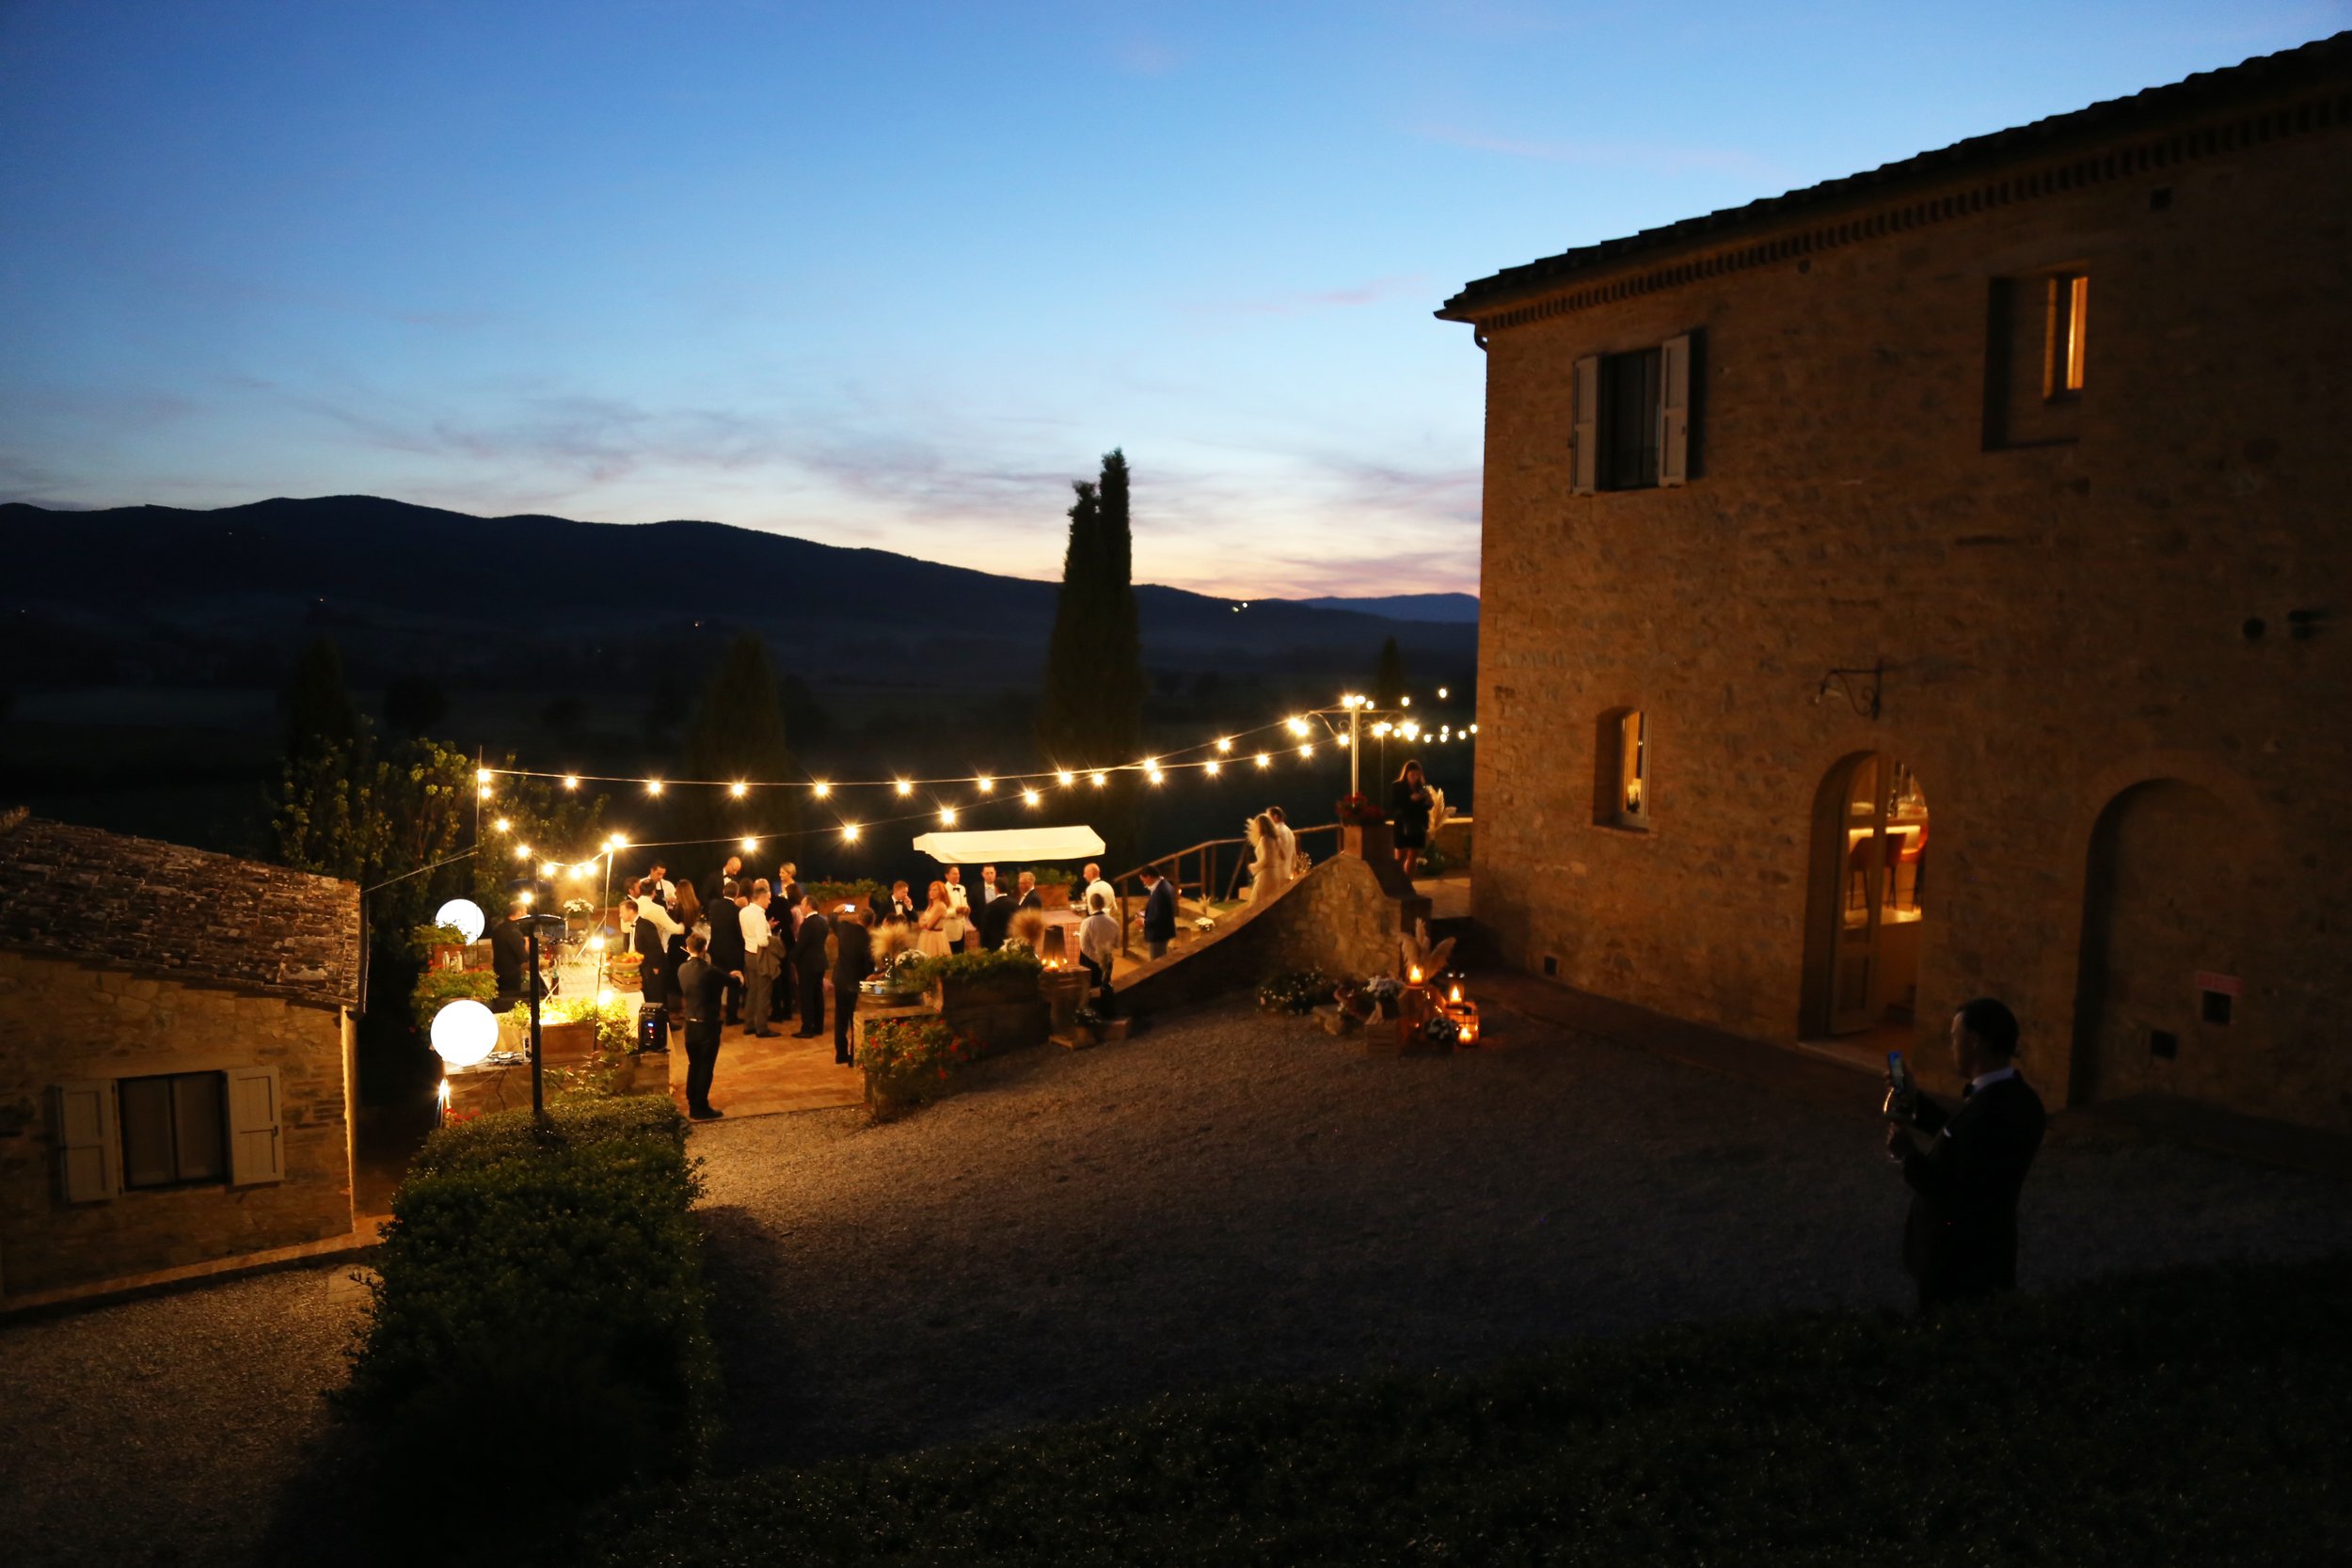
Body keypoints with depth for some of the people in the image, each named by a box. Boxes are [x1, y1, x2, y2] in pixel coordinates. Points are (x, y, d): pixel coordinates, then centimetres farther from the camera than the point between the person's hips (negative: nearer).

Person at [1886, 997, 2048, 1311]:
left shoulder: (1990, 1111, -33)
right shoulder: (2011, 1095, -1)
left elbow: (1957, 1198, -30)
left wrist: (1909, 1155, -21)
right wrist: (1914, 1104, 15)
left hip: (1962, 1264, -9)